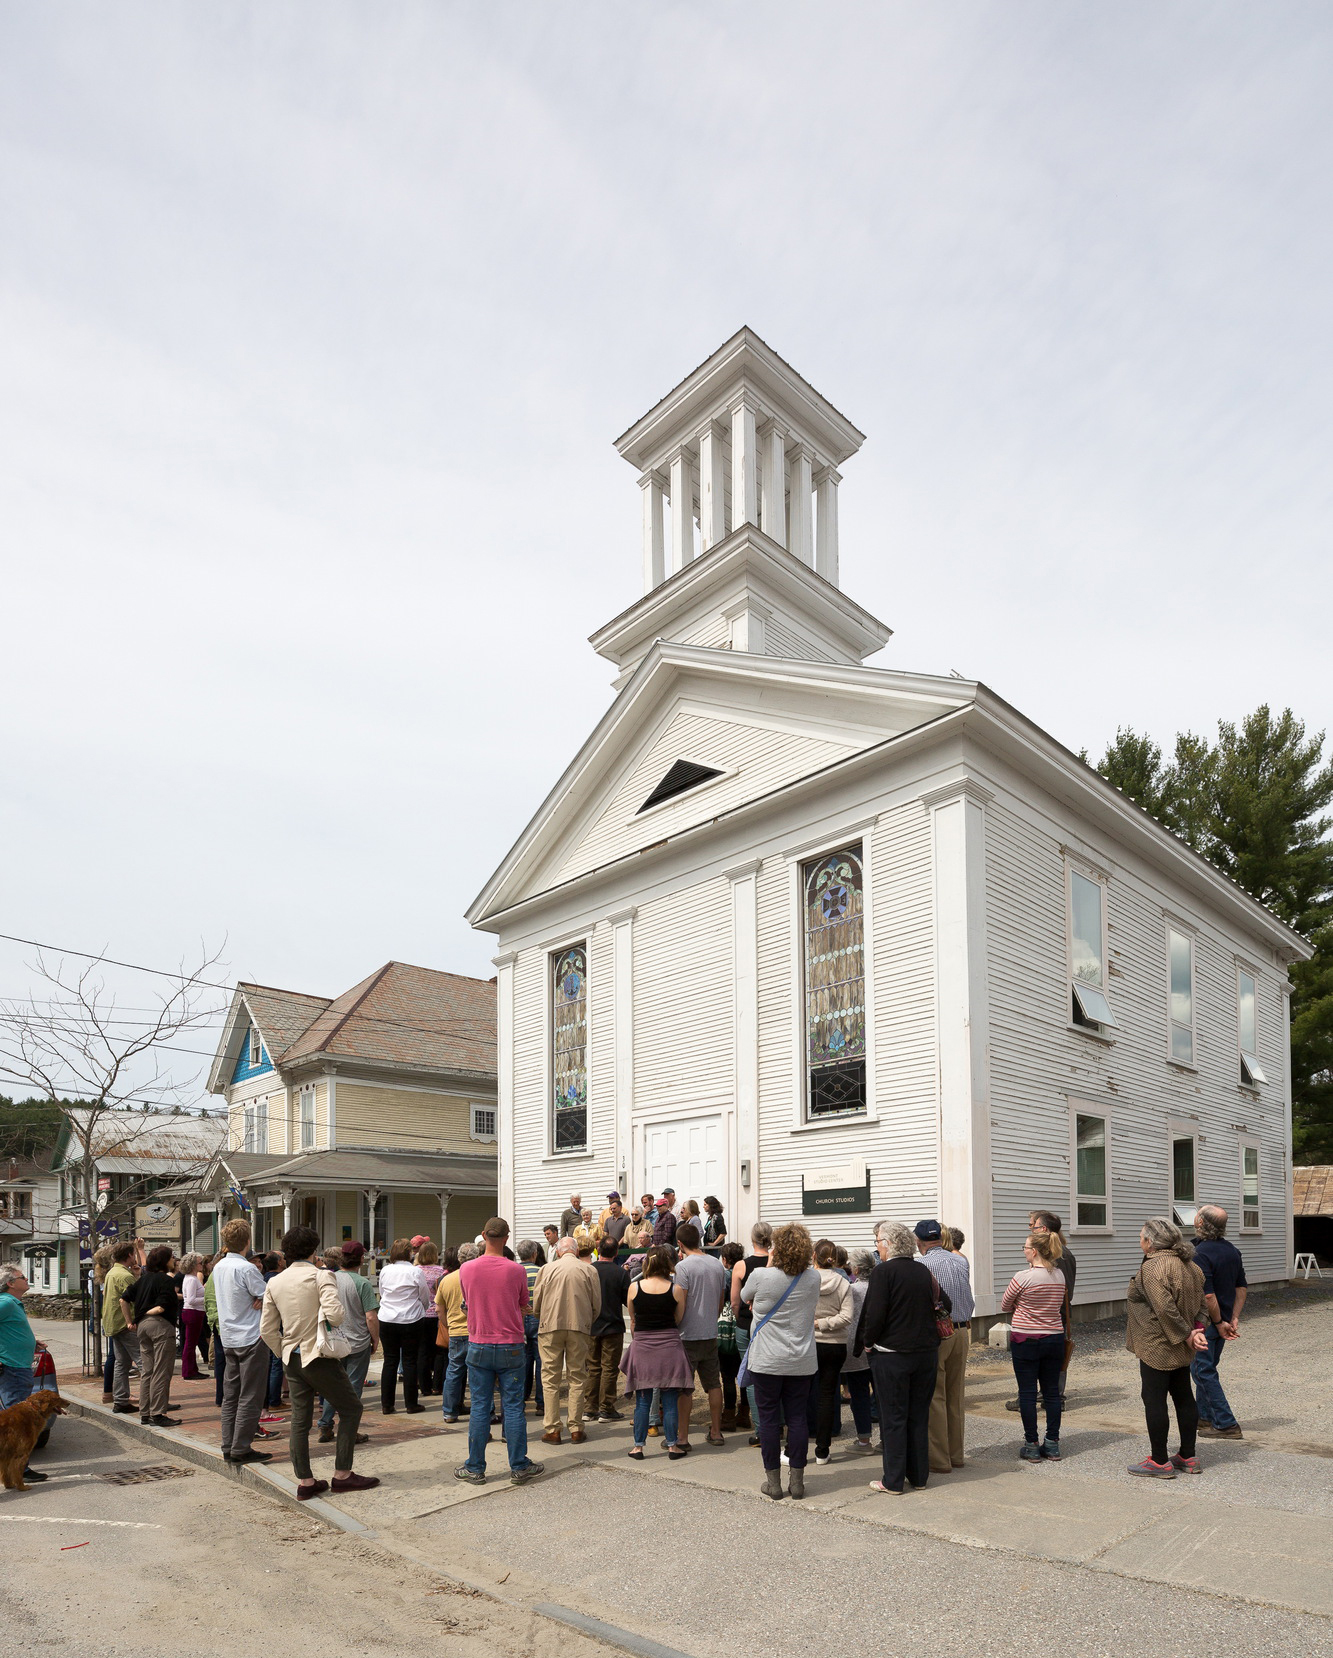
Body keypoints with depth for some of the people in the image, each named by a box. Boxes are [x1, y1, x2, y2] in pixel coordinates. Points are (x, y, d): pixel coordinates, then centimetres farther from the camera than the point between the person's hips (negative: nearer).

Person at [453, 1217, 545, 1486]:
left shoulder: (466, 1269, -5)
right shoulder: (516, 1270, -10)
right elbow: (523, 1305, 4)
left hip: (479, 1346, 1)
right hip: (511, 1346, -1)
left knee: (479, 1408, 8)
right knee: (513, 1408, 5)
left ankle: (475, 1469, 14)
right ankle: (519, 1467, 12)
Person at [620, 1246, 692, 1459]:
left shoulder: (634, 1287, -4)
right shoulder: (676, 1289, -7)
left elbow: (632, 1320, 7)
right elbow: (679, 1319, 3)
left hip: (642, 1346, 1)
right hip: (670, 1346, -1)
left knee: (642, 1400, 9)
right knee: (670, 1401, 7)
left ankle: (638, 1446, 12)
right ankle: (672, 1446, 10)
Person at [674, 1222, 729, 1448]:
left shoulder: (683, 1266, -14)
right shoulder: (718, 1264, 6)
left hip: (688, 1336, -6)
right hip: (711, 1334, 6)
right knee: (713, 1384, 13)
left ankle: (682, 1437, 2)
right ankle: (716, 1432, 20)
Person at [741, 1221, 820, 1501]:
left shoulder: (761, 1276, -15)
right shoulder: (813, 1278, -4)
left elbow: (744, 1297, 7)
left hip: (767, 1362, -3)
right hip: (802, 1362, 3)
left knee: (769, 1419, 6)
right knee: (798, 1418, 9)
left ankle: (773, 1481, 11)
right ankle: (797, 1481, 13)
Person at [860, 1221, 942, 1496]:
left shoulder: (882, 1272, -14)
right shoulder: (923, 1271, 4)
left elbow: (875, 1315, -18)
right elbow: (944, 1302, 12)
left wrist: (868, 1343, -3)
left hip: (891, 1354, -5)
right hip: (926, 1352, 6)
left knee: (893, 1418, 4)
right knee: (919, 1416, 14)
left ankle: (893, 1481, 9)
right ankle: (919, 1476, 22)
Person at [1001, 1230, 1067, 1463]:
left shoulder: (1023, 1277, -17)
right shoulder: (1059, 1276, 1)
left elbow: (1004, 1306, -4)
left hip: (1025, 1340, -5)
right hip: (1054, 1338, 5)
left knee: (1027, 1393, 3)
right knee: (1052, 1391, 12)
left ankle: (1031, 1446, 8)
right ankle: (1052, 1444, 17)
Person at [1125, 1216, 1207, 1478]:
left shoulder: (1153, 1268, -21)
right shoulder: (1189, 1265, 9)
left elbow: (1165, 1309, -26)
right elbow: (1200, 1302, 10)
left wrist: (1184, 1335, -15)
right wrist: (1196, 1329, 0)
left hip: (1157, 1347, -9)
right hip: (1182, 1349, 9)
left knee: (1154, 1400, 0)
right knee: (1184, 1397, 15)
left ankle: (1159, 1462, 6)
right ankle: (1187, 1457, 24)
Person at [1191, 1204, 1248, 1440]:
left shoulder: (1200, 1254, -22)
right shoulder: (1232, 1250, 5)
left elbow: (1207, 1295, -25)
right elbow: (1242, 1288, 8)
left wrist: (1219, 1323, -14)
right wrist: (1234, 1318, 6)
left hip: (1204, 1323, -9)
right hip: (1222, 1321, 9)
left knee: (1203, 1372, 1)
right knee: (1207, 1369, 21)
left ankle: (1226, 1424, 0)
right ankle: (1204, 1415, 31)